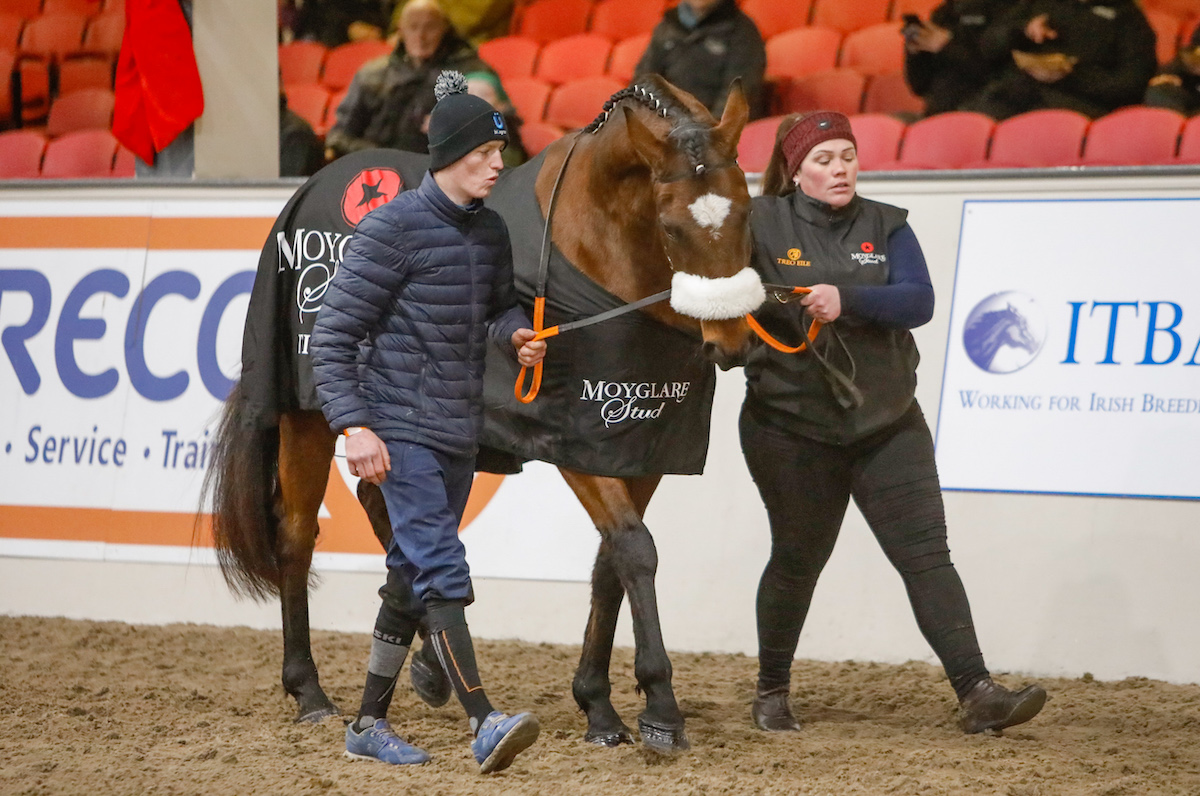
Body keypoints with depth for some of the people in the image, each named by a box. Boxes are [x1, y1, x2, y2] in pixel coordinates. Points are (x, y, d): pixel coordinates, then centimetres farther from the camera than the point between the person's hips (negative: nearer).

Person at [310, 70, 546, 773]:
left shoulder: (491, 231, 9)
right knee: (441, 566, -16)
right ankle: (484, 723, -24)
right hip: (401, 431, -8)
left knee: (412, 577, 12)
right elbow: (333, 335, -12)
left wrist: (517, 333, 2)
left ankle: (370, 722, 21)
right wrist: (354, 424, -20)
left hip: (459, 435, 8)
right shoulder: (394, 228, -12)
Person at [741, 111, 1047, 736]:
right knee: (798, 559, 8)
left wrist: (847, 300, -28)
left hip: (888, 421, 2)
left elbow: (919, 301, -11)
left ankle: (977, 695, -11)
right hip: (792, 429, -2)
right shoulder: (761, 225, -2)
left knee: (926, 554, -6)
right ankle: (772, 693, 27)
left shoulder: (886, 227, 3)